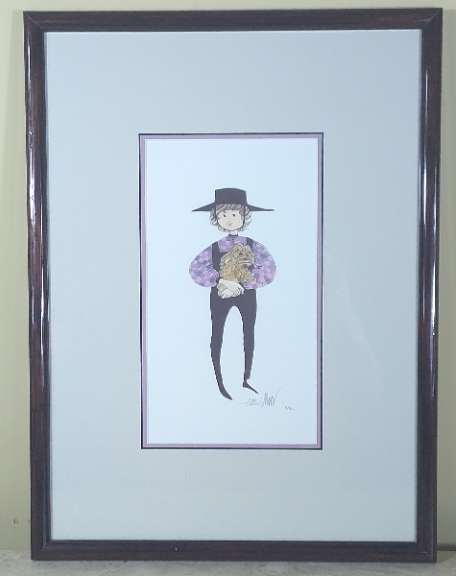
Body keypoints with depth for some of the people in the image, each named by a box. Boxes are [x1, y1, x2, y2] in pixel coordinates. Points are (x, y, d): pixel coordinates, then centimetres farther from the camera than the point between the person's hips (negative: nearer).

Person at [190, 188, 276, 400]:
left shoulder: (253, 246, -1)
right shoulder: (214, 248, -2)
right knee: (217, 336, 0)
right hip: (220, 295, -1)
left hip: (247, 294, 1)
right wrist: (221, 280, -24)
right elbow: (195, 268, -11)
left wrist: (243, 284, -21)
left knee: (249, 334, 8)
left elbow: (269, 270, -12)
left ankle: (246, 380, 23)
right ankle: (219, 381, 11)